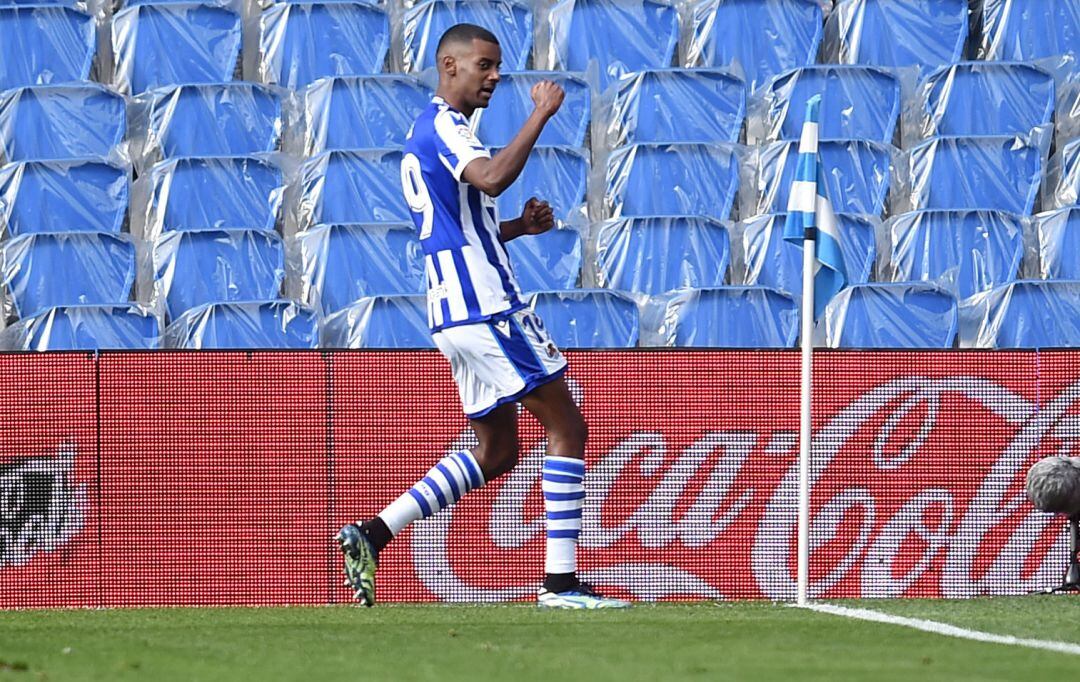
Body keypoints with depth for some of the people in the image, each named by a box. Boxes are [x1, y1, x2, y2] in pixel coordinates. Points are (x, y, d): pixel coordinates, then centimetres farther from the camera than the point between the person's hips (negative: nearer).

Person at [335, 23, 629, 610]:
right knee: (567, 428, -7)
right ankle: (560, 582, -10)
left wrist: (519, 226, 14)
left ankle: (372, 534, 6)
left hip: (455, 313, 10)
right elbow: (491, 178, -30)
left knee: (496, 453, 14)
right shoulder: (442, 127, -9)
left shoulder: (428, 132, 23)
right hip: (484, 305, -10)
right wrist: (541, 114, -23)